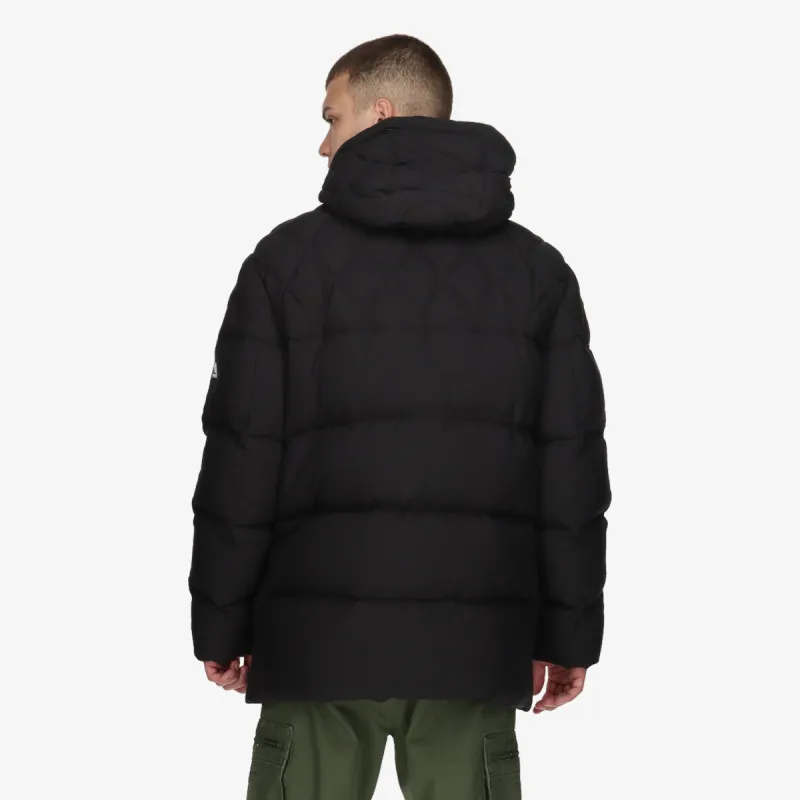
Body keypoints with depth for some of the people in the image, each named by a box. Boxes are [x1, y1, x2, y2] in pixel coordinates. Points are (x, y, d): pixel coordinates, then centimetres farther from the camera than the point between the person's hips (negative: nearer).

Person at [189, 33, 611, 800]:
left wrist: (220, 621, 6)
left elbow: (240, 457, -1)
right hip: (474, 643, 2)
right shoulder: (538, 269, 8)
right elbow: (573, 464, 5)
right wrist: (569, 631, 9)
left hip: (319, 633, -2)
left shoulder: (290, 258, 0)